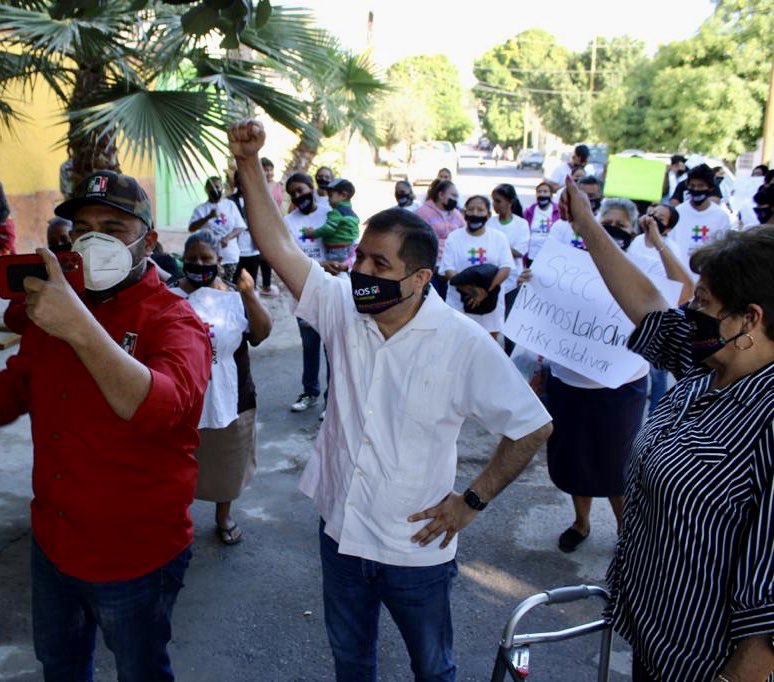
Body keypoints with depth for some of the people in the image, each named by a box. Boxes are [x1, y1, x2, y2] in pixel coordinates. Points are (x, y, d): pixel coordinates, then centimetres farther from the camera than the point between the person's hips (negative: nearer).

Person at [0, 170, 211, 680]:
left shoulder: (173, 319, -19)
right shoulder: (51, 304, 3)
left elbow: (159, 407, -37)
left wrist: (80, 328, -45)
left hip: (135, 556, -6)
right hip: (52, 543, 6)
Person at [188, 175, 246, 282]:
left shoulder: (230, 205, 8)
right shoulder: (201, 209, 1)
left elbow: (240, 227, 3)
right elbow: (191, 228, -11)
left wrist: (227, 238, -14)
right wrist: (208, 217, -24)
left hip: (230, 256, 2)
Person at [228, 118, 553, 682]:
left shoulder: (464, 345, -21)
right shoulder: (342, 307, -9)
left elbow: (533, 427, -14)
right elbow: (278, 244, -14)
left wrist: (472, 501, -13)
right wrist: (249, 164, -22)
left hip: (416, 548, -3)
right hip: (340, 531, 4)